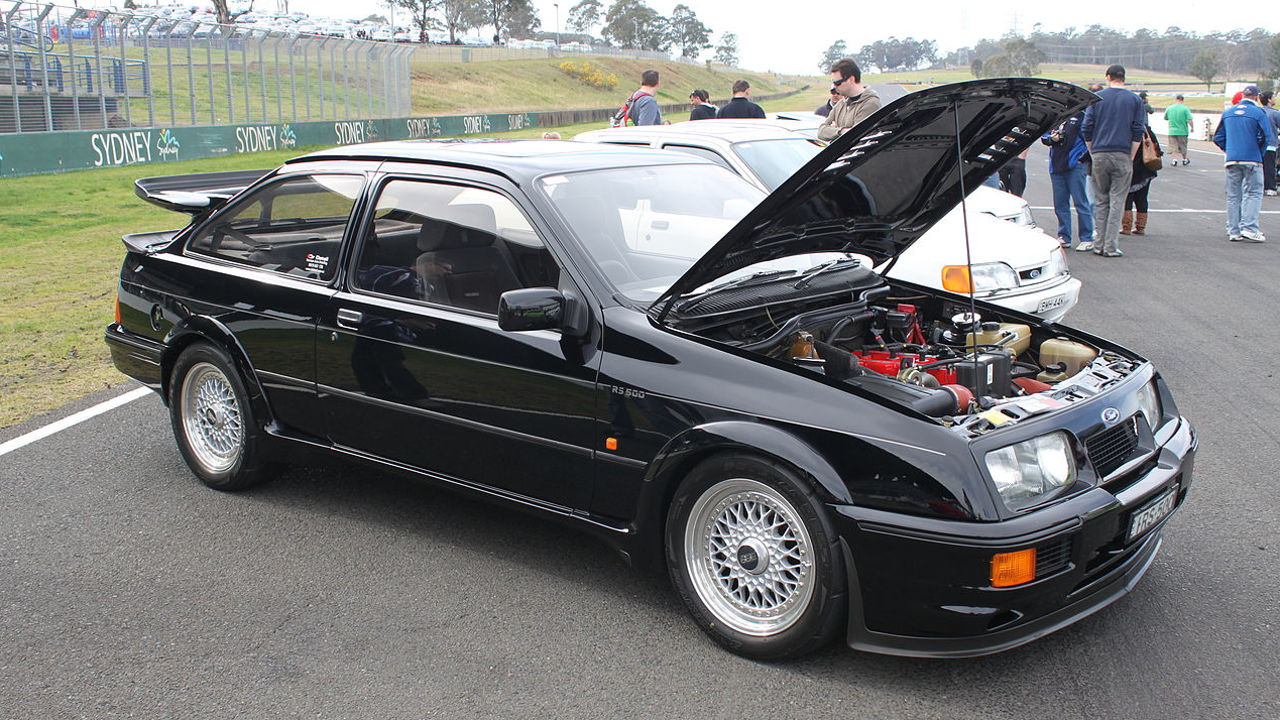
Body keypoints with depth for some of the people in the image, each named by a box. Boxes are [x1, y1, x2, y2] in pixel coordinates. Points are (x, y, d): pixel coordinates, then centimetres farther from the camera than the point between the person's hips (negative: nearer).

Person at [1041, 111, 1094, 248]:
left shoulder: (1081, 116, 0)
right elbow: (1044, 137, 19)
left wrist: (1082, 158, -10)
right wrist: (1051, 138, -2)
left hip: (1075, 166, -5)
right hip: (1056, 166, 5)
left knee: (1081, 202, -4)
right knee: (1060, 204, 8)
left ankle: (1086, 238, -1)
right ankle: (1063, 237, 17)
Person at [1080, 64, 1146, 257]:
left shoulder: (1097, 97, 4)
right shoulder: (1134, 100, 4)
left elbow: (1086, 129, 2)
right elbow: (1138, 132, -1)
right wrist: (1131, 157, 5)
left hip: (1099, 155, 1)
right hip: (1122, 156, -1)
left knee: (1101, 201, 10)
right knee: (1117, 201, 0)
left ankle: (1098, 244, 8)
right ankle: (1111, 247, -3)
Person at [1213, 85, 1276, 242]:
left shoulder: (1228, 112, 9)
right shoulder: (1258, 113, -5)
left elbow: (1218, 138, 10)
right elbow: (1266, 137, -11)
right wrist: (1259, 154, 4)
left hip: (1231, 160, 4)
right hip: (1252, 160, -4)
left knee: (1233, 195, 8)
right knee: (1253, 194, 1)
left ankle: (1233, 231, 7)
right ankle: (1249, 229, -9)